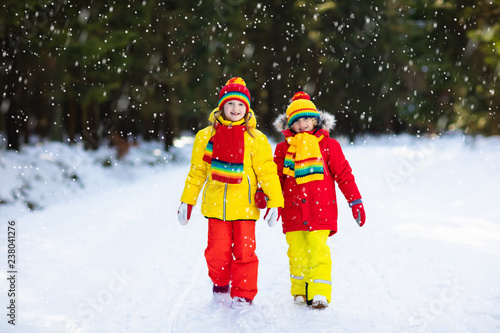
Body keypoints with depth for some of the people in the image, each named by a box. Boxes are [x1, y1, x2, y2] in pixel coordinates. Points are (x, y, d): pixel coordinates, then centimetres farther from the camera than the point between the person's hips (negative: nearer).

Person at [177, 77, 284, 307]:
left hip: (244, 206, -1)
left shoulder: (255, 139, 2)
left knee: (244, 251, -3)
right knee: (217, 251, 2)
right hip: (216, 205, 1)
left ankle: (243, 294, 12)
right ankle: (220, 285, 28)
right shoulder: (206, 136, 7)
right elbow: (197, 171, 13)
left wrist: (275, 201, -8)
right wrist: (186, 201, 11)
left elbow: (267, 171, 1)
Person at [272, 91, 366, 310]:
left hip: (320, 210, -2)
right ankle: (300, 292, 18)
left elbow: (343, 174, 6)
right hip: (293, 211, 2)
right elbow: (276, 177, 16)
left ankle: (320, 293, -7)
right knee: (297, 253, 5)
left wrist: (355, 201, 5)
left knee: (318, 251, -10)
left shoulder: (328, 145, 5)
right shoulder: (284, 148, 11)